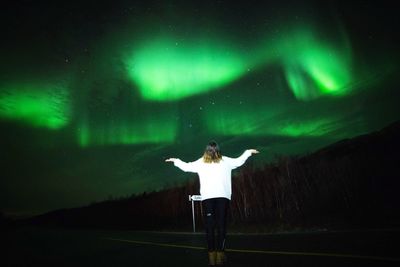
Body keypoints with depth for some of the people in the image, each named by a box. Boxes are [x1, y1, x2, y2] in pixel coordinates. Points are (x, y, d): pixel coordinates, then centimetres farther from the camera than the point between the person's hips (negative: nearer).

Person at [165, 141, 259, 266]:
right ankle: (220, 255, 4)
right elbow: (239, 161, 23)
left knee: (209, 226, 4)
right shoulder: (225, 161, 11)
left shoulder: (201, 162, 10)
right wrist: (248, 152, 39)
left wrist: (175, 160, 34)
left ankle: (212, 256, 5)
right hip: (222, 196, 0)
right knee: (221, 225, 4)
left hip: (207, 197, 0)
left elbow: (186, 166, 16)